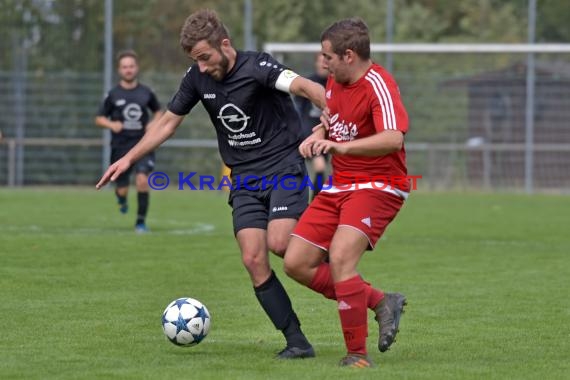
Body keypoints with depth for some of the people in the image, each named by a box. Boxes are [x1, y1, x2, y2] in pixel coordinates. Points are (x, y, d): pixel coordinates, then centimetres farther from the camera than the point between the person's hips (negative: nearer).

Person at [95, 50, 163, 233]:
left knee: (142, 180, -21)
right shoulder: (113, 95, 0)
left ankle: (141, 221, -7)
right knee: (123, 189, 4)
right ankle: (121, 196, 45)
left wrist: (154, 124, -1)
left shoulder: (146, 93, 4)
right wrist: (111, 124, -16)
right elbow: (99, 119, 5)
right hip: (120, 147, 0)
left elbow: (158, 111, 20)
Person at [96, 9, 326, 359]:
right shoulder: (197, 78, 1)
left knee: (278, 243, -26)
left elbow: (302, 85, -34)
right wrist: (128, 159, 10)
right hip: (244, 179, 6)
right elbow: (169, 122, 14)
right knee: (254, 260, -8)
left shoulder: (256, 68, -18)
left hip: (283, 166, -6)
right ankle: (297, 342, -5)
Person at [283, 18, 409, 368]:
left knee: (340, 259, -28)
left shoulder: (378, 86, -19)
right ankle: (381, 302, 11)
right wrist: (318, 135, 6)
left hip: (377, 187, -9)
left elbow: (394, 139, -35)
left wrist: (342, 146, -46)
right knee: (296, 263, 2)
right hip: (339, 186, 9)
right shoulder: (335, 82, 7)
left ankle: (358, 355, -17)